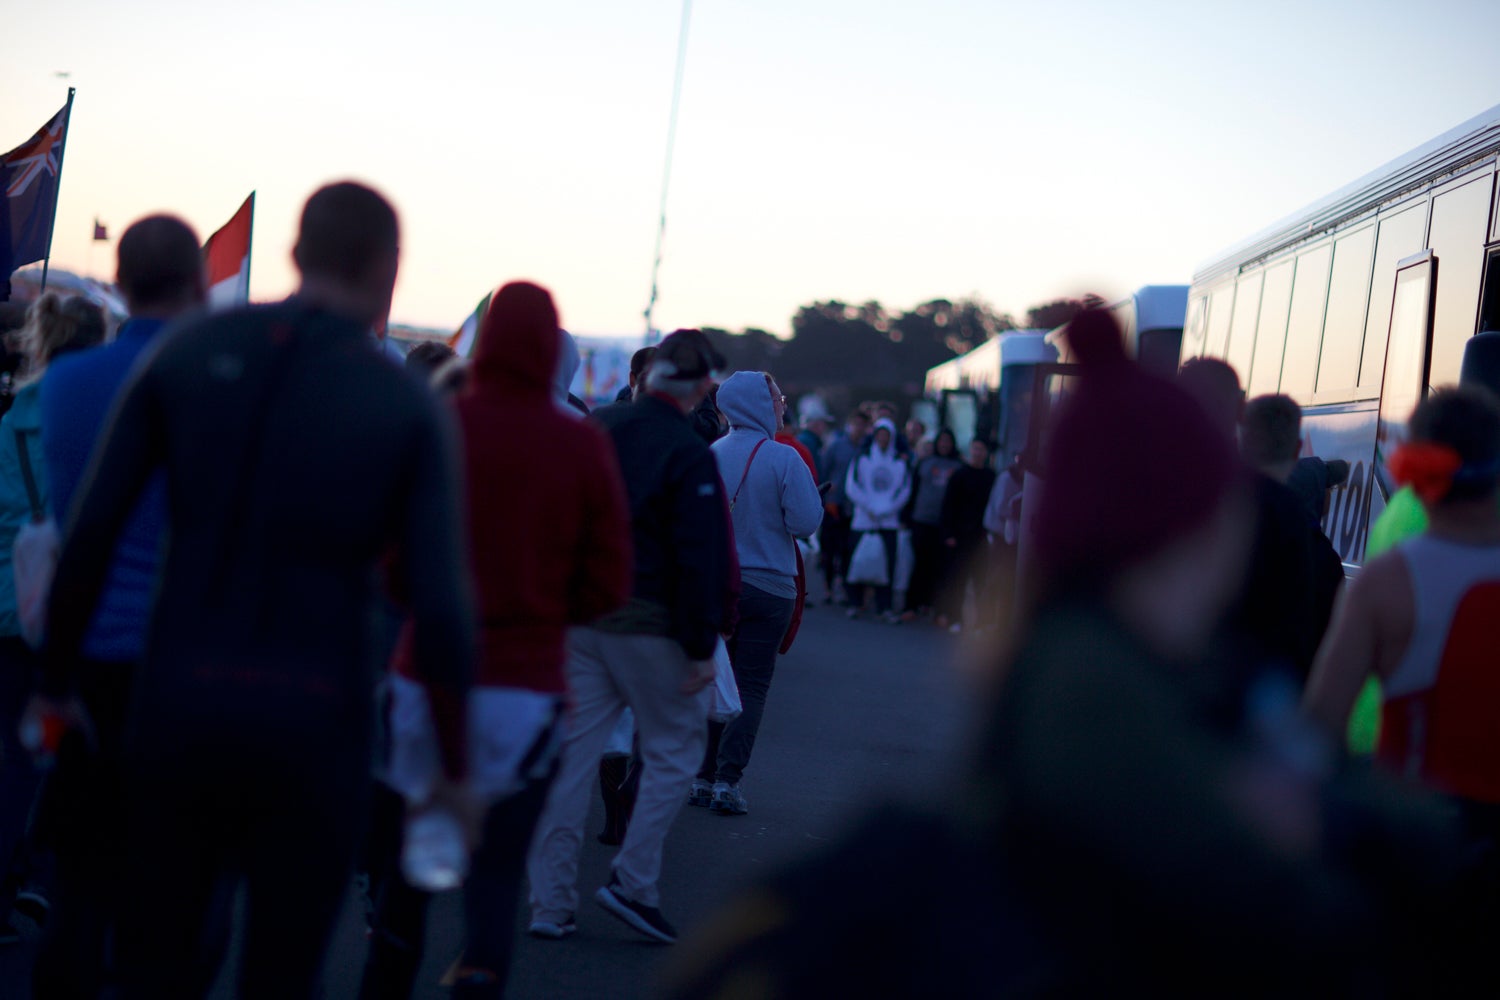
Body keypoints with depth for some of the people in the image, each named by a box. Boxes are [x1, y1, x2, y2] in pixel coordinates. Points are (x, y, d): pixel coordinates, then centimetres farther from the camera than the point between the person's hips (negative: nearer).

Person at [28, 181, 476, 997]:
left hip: (179, 701, 2)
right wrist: (454, 765, 3)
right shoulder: (409, 409, -3)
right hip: (316, 720, -2)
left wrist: (55, 684, 10)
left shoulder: (191, 350, 2)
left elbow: (90, 533, -1)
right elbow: (440, 603, -9)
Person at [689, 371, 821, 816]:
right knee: (750, 687, 1)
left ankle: (703, 778, 12)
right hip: (767, 586, -4)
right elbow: (806, 521, -14)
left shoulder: (710, 455, 0)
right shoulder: (783, 458, -13)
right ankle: (727, 781, -4)